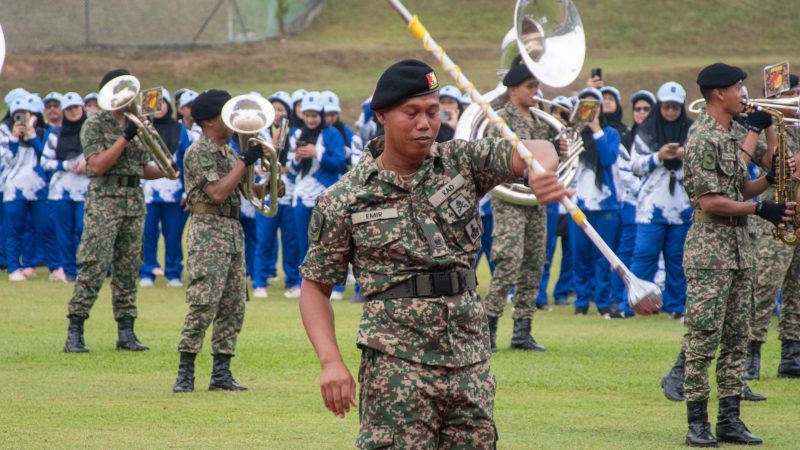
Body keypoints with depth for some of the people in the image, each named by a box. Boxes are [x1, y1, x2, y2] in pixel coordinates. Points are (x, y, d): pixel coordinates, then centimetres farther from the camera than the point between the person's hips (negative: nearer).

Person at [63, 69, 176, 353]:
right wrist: (125, 138, -18)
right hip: (104, 201, -6)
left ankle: (126, 332, 10)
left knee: (128, 269, 7)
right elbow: (97, 165, -14)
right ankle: (75, 333, -8)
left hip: (134, 202, 6)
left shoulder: (136, 125, 15)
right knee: (93, 268, -10)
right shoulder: (95, 125, -4)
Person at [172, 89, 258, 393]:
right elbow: (217, 193, -20)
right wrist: (244, 162, -17)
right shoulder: (199, 153, -10)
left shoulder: (229, 152, 16)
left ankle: (221, 372, 10)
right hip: (208, 231, -9)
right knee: (203, 303, -12)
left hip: (233, 231, 9)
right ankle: (185, 372, -8)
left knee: (233, 306, 7)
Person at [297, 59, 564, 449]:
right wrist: (330, 361, -10)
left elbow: (532, 152, -6)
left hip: (470, 361, 4)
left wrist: (541, 169, -31)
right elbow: (315, 286, 4)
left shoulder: (461, 163, 7)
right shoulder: (345, 200, -1)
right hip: (396, 368, -4)